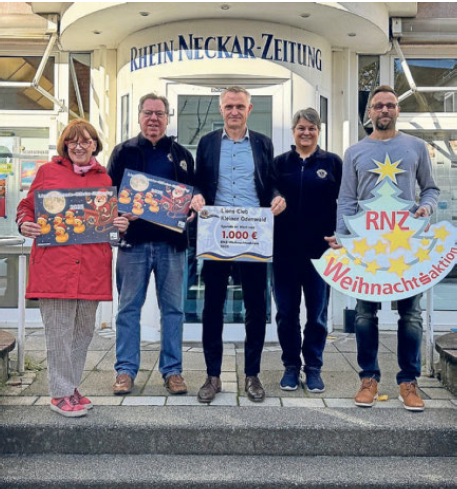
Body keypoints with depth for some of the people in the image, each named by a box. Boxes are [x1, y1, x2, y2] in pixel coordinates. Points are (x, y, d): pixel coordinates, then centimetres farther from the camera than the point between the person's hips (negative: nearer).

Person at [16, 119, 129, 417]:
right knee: (59, 330, 0)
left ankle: (71, 385, 28)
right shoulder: (48, 172, 7)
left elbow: (114, 214, 21)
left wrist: (121, 225, 0)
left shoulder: (105, 178, 13)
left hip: (92, 267, 3)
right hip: (54, 264, -3)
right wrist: (25, 224, -8)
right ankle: (61, 394, 12)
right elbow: (27, 206, 12)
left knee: (85, 330, 11)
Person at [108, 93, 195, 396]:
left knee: (173, 308, 5)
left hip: (172, 242, 1)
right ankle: (126, 370, 14)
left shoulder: (182, 155, 13)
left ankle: (173, 370, 15)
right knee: (129, 307, 4)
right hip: (133, 239, -1)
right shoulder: (124, 152, 10)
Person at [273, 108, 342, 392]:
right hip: (285, 250, 1)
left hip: (320, 250, -1)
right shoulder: (280, 163, 8)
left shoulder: (333, 163, 5)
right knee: (287, 311, 7)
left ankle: (314, 366, 21)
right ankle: (291, 365, 22)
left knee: (317, 313, 7)